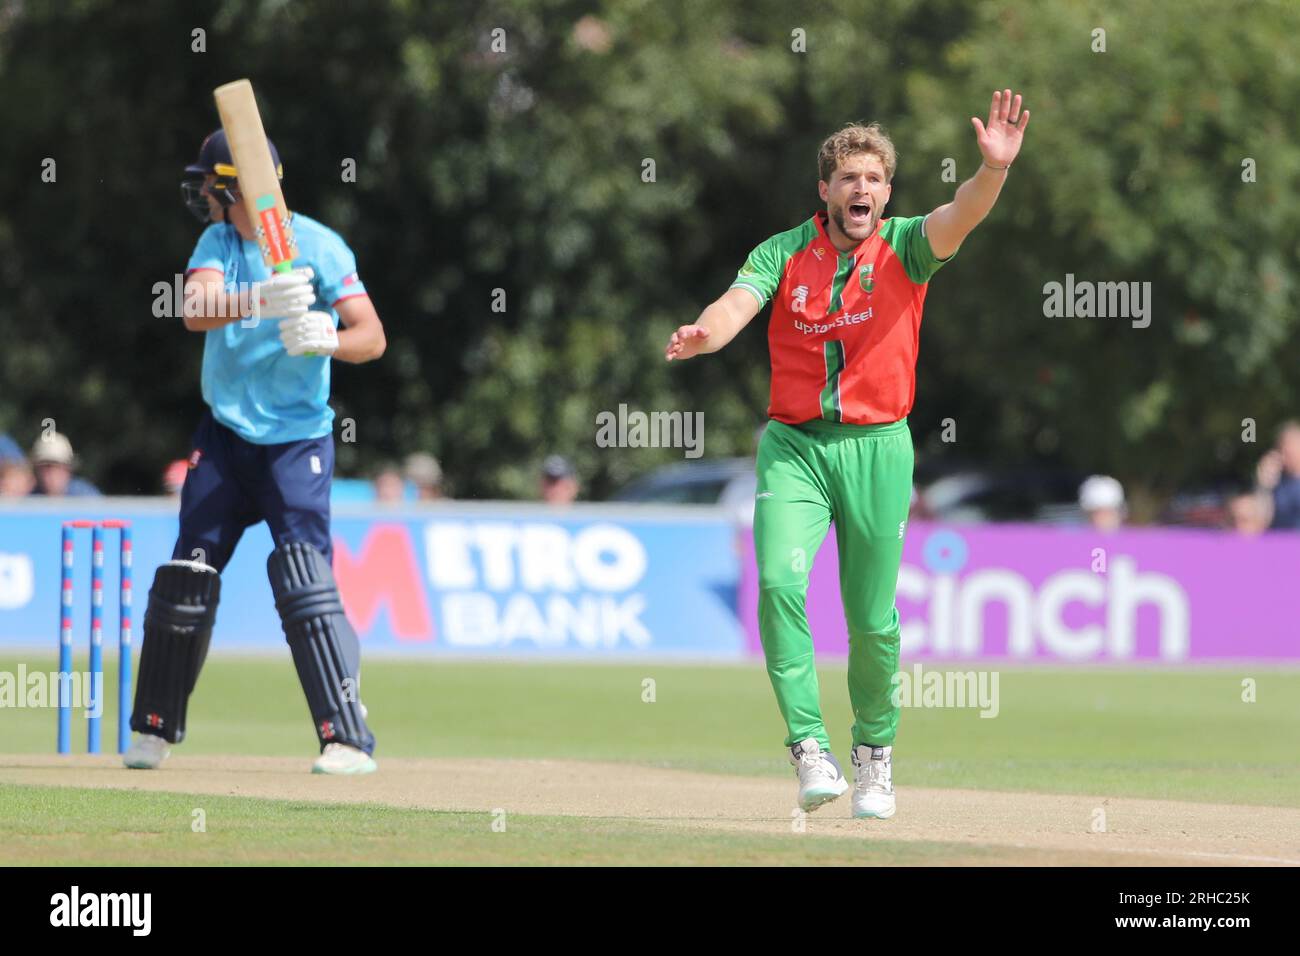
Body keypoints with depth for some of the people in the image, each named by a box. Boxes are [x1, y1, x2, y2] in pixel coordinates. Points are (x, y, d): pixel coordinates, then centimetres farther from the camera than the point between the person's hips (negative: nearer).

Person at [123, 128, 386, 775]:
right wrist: (260, 301, -40)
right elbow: (196, 310, -20)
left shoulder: (317, 246, -10)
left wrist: (328, 339, -38)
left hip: (297, 441, -4)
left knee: (304, 583, -16)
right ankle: (154, 727, 18)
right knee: (186, 576, 3)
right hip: (225, 436, 4)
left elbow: (372, 336, -15)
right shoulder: (218, 242, 1)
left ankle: (349, 739, -14)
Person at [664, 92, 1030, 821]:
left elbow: (960, 218, -20)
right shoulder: (785, 254, 1)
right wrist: (704, 336, -39)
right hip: (794, 445, 0)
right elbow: (739, 303, -15)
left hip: (877, 447, 0)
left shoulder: (905, 248, -1)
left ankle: (875, 751, 28)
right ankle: (810, 748, -20)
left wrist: (995, 170, -41)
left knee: (872, 619, 4)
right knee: (781, 579, -23)